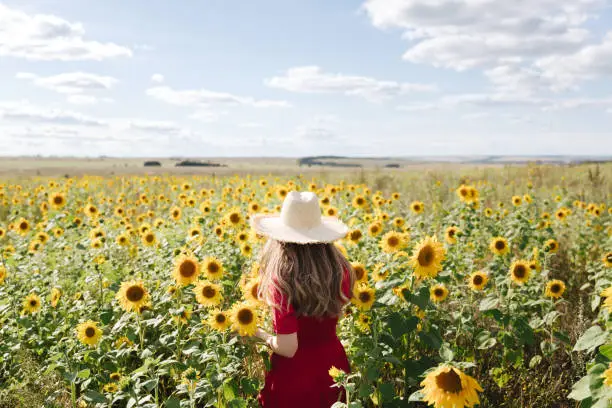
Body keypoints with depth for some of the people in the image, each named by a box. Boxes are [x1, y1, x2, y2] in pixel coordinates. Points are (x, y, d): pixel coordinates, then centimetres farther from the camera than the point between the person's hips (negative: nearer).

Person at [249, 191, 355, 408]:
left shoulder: (282, 279, -25)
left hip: (295, 378, -5)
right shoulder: (340, 270, -9)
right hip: (335, 367, 5)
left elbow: (287, 348, -24)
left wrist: (260, 334, -6)